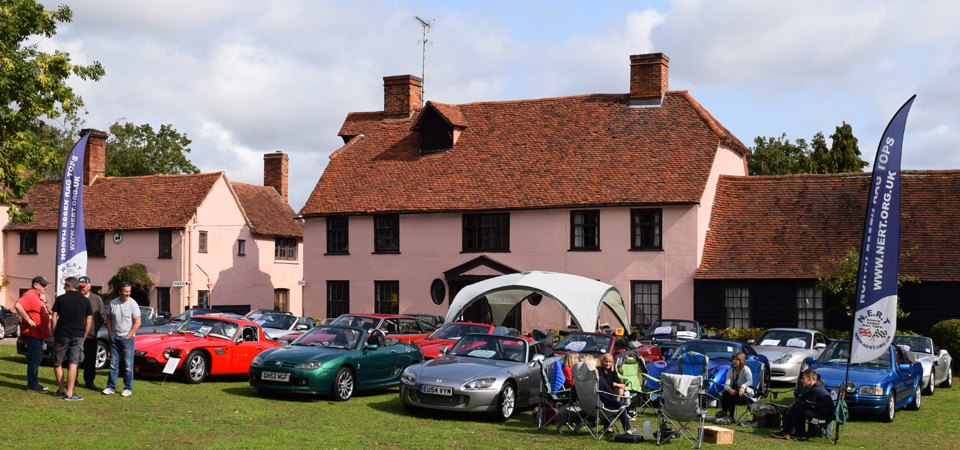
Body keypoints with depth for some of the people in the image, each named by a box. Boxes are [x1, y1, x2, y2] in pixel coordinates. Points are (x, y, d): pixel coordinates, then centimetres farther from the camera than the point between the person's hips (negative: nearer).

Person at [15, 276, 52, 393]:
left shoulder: (38, 296, 18)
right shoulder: (29, 295, -14)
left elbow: (49, 311, 23)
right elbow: (18, 306, -32)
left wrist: (44, 301, 6)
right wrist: (29, 320, -27)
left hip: (39, 334, 10)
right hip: (32, 333, -10)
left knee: (38, 359, 15)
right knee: (35, 359, -8)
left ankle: (34, 383, 23)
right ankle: (32, 385, -3)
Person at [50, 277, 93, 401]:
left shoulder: (61, 299, -1)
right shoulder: (85, 301, 5)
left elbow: (54, 319, -2)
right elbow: (89, 322, 5)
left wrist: (54, 334, 10)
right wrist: (83, 336, 14)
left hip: (62, 335, -1)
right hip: (78, 336, 1)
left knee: (57, 363, 12)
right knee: (73, 364, 0)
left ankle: (61, 390, 15)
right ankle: (69, 393, -5)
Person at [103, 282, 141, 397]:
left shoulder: (133, 304, -8)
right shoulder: (113, 303, 3)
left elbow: (137, 323, -9)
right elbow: (108, 318, 14)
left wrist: (128, 336, -11)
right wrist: (110, 333, 5)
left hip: (127, 338, -4)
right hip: (114, 338, 4)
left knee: (128, 364, -1)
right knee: (113, 363, 8)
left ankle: (128, 388, 6)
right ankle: (111, 387, 15)